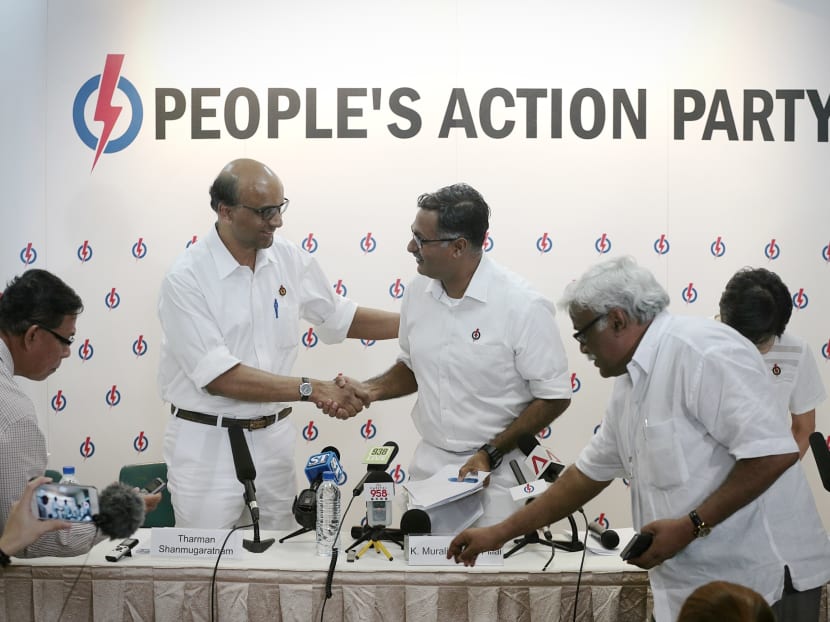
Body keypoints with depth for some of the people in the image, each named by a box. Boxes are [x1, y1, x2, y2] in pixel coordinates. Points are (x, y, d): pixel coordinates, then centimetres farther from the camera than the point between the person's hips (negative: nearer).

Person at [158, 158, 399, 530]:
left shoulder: (290, 260, 1)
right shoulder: (186, 279, -16)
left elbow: (340, 318, 16)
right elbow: (219, 377, -21)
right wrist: (311, 389, -23)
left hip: (273, 438, 5)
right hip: (207, 444, -5)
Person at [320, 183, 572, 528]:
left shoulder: (522, 305, -16)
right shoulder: (418, 292, 3)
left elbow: (554, 397, -11)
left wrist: (490, 454, -15)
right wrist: (370, 390, 0)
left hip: (496, 473, -5)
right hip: (428, 464, 5)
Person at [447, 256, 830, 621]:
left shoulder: (704, 351, -17)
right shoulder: (629, 386, 13)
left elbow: (774, 452, -23)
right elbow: (588, 473, 22)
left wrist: (691, 525, -21)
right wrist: (500, 534, 22)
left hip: (762, 581, -8)